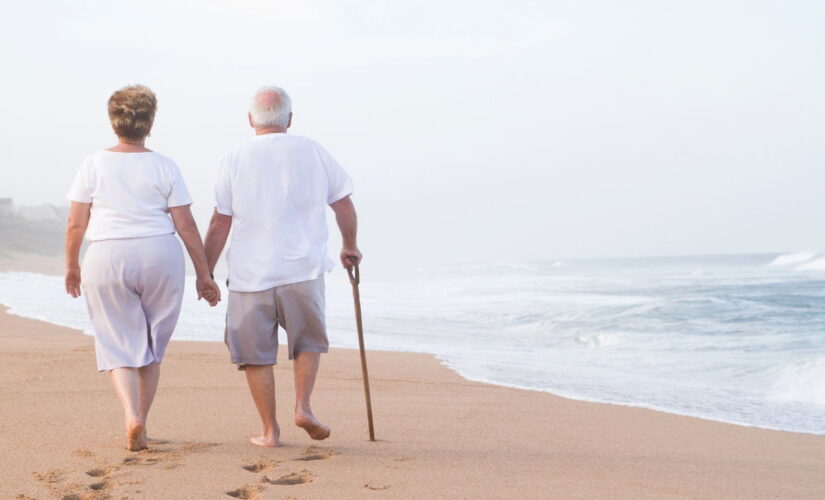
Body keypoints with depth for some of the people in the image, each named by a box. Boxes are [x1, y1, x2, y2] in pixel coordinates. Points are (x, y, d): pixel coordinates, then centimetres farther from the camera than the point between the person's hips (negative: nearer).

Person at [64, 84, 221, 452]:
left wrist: (72, 266, 15)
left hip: (106, 260, 0)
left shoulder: (93, 164, 0)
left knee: (118, 345, 7)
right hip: (159, 257, 1)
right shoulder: (164, 167, 0)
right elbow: (186, 226, -1)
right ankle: (141, 426, 18)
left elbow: (76, 224, 1)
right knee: (152, 345, 14)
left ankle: (131, 416, -14)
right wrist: (203, 274, 5)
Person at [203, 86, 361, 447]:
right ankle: (303, 407, 3)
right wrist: (350, 247, 25)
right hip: (302, 269, 1)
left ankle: (270, 431, 11)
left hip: (250, 274, -1)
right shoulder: (313, 152, 2)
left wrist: (206, 272, 7)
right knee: (308, 342, 19)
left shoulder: (234, 159, -1)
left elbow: (220, 224, -2)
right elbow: (344, 205, 9)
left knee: (256, 354, 9)